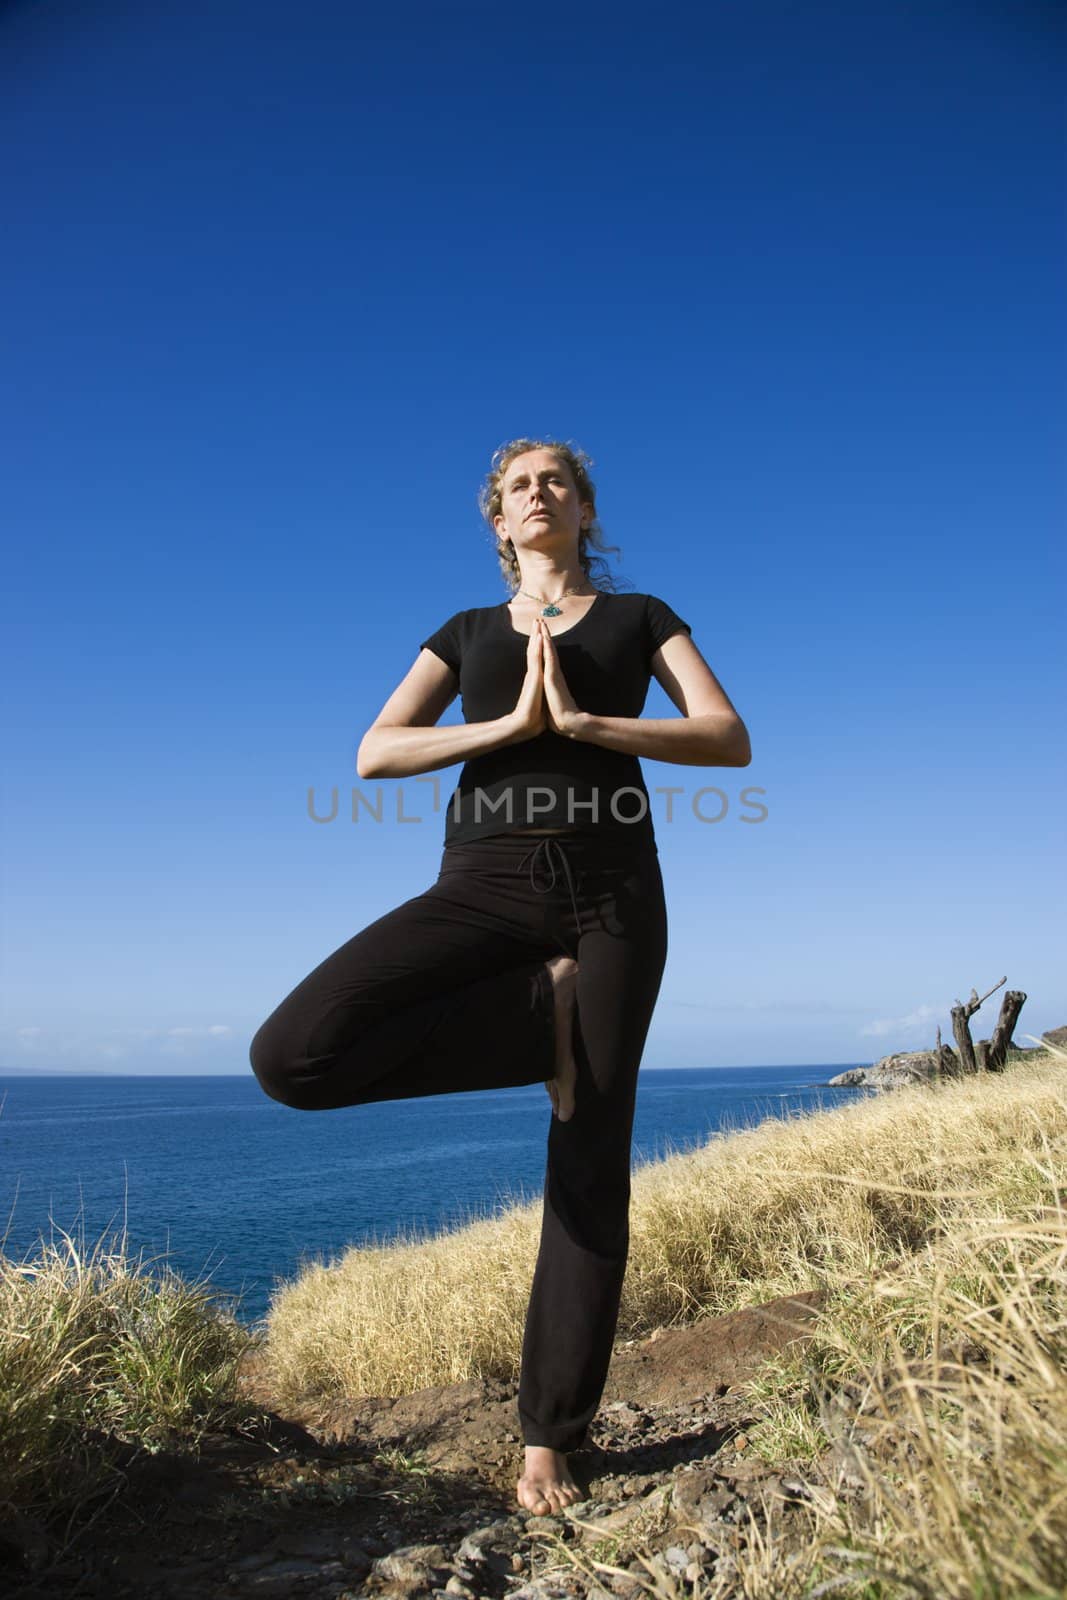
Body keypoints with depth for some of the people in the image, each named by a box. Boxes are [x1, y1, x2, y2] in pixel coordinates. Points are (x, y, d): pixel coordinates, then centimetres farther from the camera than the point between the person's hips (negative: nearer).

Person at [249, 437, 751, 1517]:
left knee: (589, 1167, 1)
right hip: (486, 884, 1)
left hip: (610, 889, -1)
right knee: (292, 1057, -22)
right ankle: (543, 1016, -4)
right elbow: (374, 754, 3)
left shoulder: (639, 616, 16)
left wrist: (581, 721, -9)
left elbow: (731, 740, 1)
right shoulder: (467, 631, 19)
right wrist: (513, 723, -8)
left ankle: (549, 1440, 19)